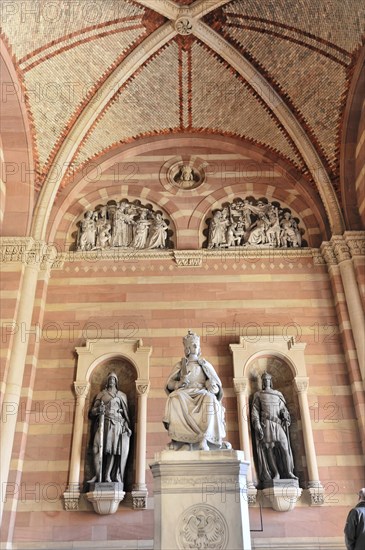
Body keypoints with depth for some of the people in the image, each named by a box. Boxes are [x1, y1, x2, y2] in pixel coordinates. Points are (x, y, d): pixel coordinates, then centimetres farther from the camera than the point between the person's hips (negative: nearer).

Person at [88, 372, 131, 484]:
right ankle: (98, 475, -21)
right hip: (103, 423, 0)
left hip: (116, 424, 0)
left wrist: (127, 426, 2)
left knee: (113, 449, -13)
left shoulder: (122, 395, 20)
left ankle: (108, 476, -13)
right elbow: (92, 410, 12)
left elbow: (126, 412, 15)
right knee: (98, 447, -19)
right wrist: (98, 410, -11)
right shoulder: (101, 394, 18)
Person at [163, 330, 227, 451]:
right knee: (175, 397, -36)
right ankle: (179, 438, -39)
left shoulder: (205, 365, 22)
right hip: (185, 395, 0)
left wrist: (213, 387, -11)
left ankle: (203, 440, -45)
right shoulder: (180, 365, 20)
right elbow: (169, 385, 10)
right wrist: (180, 382, -11)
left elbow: (217, 387, 14)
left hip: (202, 395, 0)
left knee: (210, 399, -36)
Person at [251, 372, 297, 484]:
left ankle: (288, 472, -6)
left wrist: (286, 417, -9)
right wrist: (257, 426, -9)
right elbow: (255, 411, 4)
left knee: (284, 446, -11)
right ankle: (275, 474, -4)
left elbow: (283, 408, 13)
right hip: (265, 424, -2)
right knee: (269, 449, -8)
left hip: (278, 424, 2)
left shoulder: (278, 394, 21)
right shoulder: (258, 395, 13)